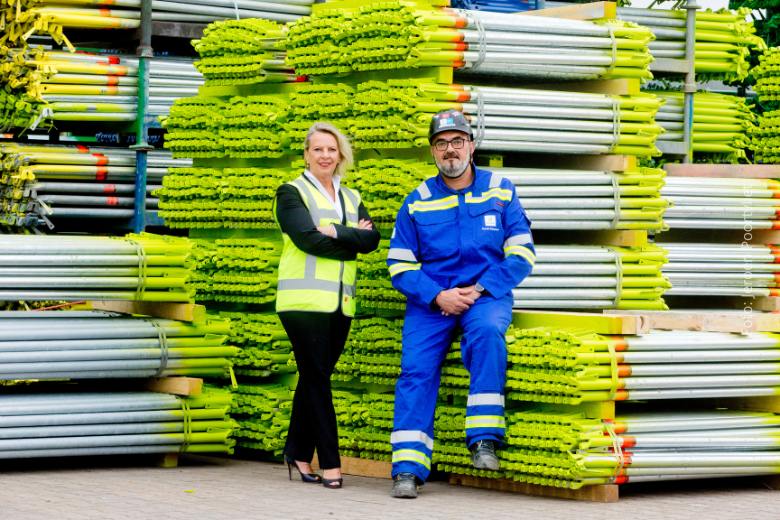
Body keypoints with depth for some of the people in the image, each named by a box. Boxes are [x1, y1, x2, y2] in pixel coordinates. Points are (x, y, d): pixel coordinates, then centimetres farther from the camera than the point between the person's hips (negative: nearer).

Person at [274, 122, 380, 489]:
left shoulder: (351, 198, 18)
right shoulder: (292, 193, 2)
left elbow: (371, 239, 1)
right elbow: (308, 239, -14)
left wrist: (336, 232, -14)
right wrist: (352, 240, -5)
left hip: (340, 304, 5)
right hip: (304, 301, -5)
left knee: (314, 379, 7)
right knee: (317, 379, -7)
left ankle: (298, 453, 15)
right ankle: (330, 463, -9)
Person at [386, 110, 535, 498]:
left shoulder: (500, 191, 4)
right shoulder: (417, 202, 7)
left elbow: (522, 254, 1)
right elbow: (400, 265, 5)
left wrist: (479, 290, -11)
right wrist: (438, 296, -12)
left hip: (487, 294, -1)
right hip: (430, 299, 2)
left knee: (487, 331, -33)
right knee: (416, 367, -18)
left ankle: (485, 440, -29)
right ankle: (408, 468, -18)